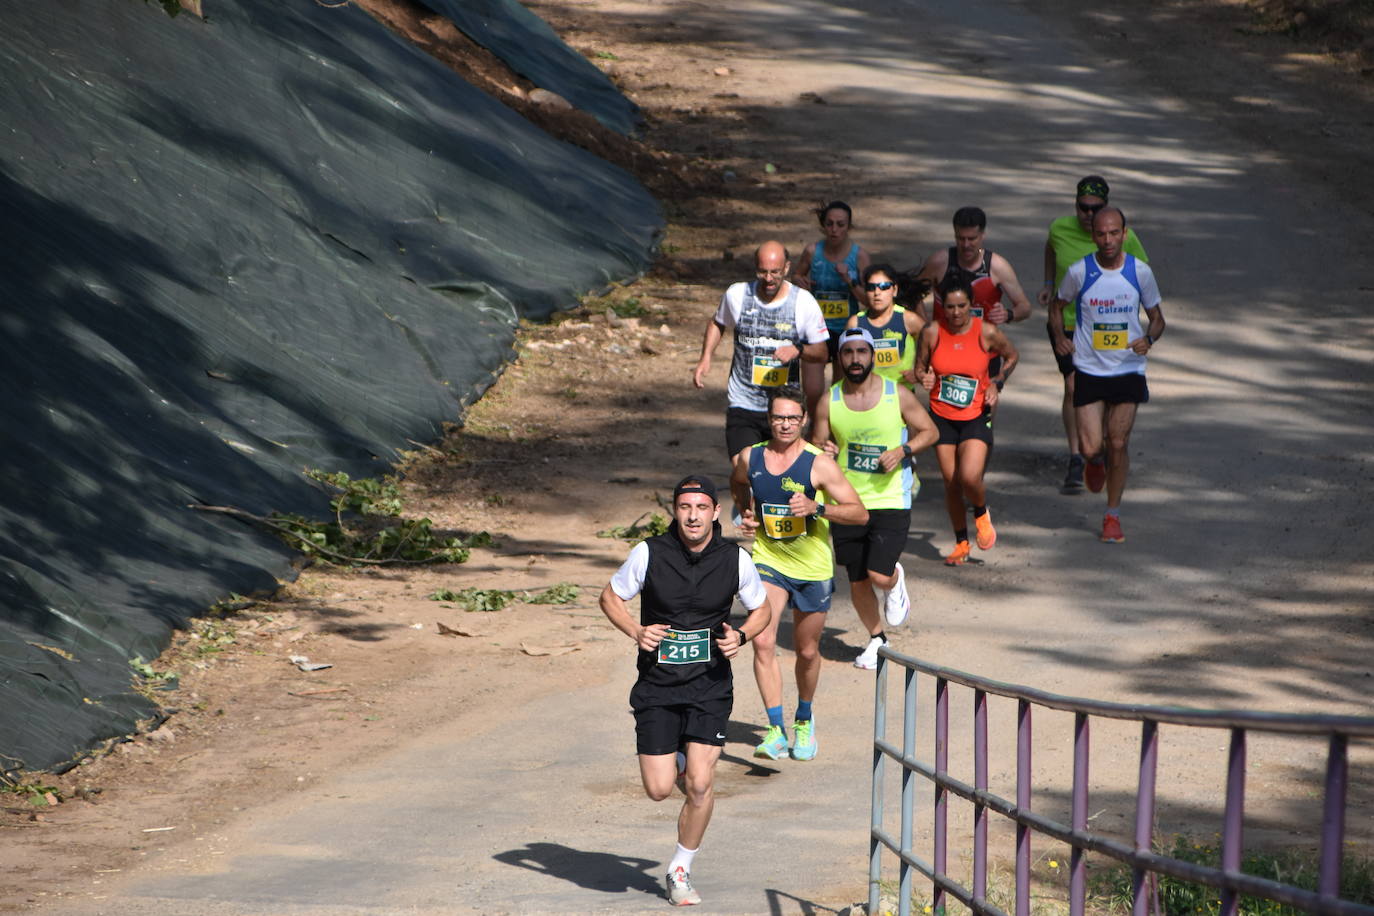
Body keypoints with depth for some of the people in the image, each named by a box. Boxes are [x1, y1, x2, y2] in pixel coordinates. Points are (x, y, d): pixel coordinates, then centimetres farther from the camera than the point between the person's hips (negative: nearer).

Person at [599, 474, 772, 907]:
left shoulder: (735, 560, -5)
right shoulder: (649, 554, -10)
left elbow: (761, 609, 11)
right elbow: (610, 597, 5)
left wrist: (740, 636, -10)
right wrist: (636, 631, -13)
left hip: (710, 684, 0)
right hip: (657, 685, 0)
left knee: (700, 785, -11)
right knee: (659, 789, -4)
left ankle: (681, 870, 9)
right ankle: (674, 760, 34)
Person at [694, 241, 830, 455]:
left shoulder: (804, 302, -5)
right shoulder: (737, 295, -3)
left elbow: (822, 353, 0)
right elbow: (717, 323, 19)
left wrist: (798, 350, -21)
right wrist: (705, 358, 4)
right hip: (743, 406, -1)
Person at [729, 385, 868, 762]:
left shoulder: (819, 464, -16)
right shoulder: (749, 458, -4)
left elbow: (860, 514, -18)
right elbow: (738, 484, 22)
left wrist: (816, 507, -33)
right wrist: (747, 513, 3)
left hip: (812, 567, -1)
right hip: (768, 561, 1)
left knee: (807, 652, 12)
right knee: (763, 642, -19)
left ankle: (804, 720, 38)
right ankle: (775, 729, -19)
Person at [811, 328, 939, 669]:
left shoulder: (898, 395, -6)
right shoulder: (829, 401, -1)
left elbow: (929, 431, 5)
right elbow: (815, 444, 8)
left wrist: (903, 451, -13)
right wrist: (822, 451, -16)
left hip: (891, 501, -2)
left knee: (880, 576, -15)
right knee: (858, 582, 9)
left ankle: (896, 584, 23)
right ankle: (876, 639, 34)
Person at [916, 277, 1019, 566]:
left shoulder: (987, 333, -9)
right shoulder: (932, 332, -6)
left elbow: (1011, 356, 10)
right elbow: (920, 366, 8)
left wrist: (997, 382, -4)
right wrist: (924, 378, -15)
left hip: (976, 416, -2)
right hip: (942, 417, 2)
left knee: (970, 477, -19)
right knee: (951, 484, 5)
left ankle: (981, 514, 16)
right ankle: (961, 542, 25)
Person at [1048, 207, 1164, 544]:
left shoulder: (1140, 272, -5)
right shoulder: (1080, 272, -7)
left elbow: (1156, 317, 8)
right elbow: (1057, 305, 11)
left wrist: (1148, 339, -14)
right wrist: (1059, 336, -7)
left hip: (1128, 370, 0)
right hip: (1089, 371, 0)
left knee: (1118, 444, -2)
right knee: (1091, 448, -7)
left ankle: (1113, 515, 15)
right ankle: (1097, 460, 33)